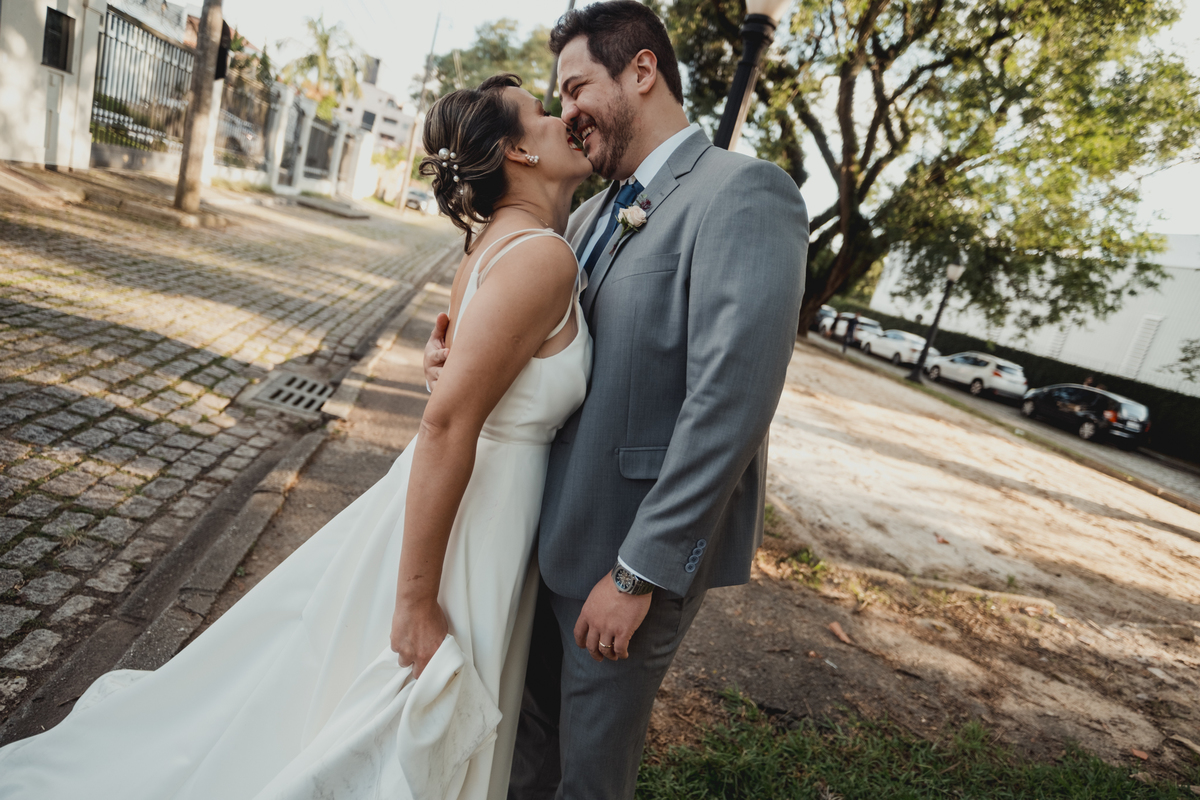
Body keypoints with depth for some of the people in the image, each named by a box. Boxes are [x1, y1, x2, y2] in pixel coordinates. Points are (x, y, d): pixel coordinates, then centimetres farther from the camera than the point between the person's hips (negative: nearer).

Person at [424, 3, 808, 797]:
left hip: (638, 545, -7)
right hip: (560, 524, 7)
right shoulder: (596, 211, 10)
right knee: (530, 722, 25)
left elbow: (730, 404, -25)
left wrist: (638, 573, -22)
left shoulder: (745, 193, -17)